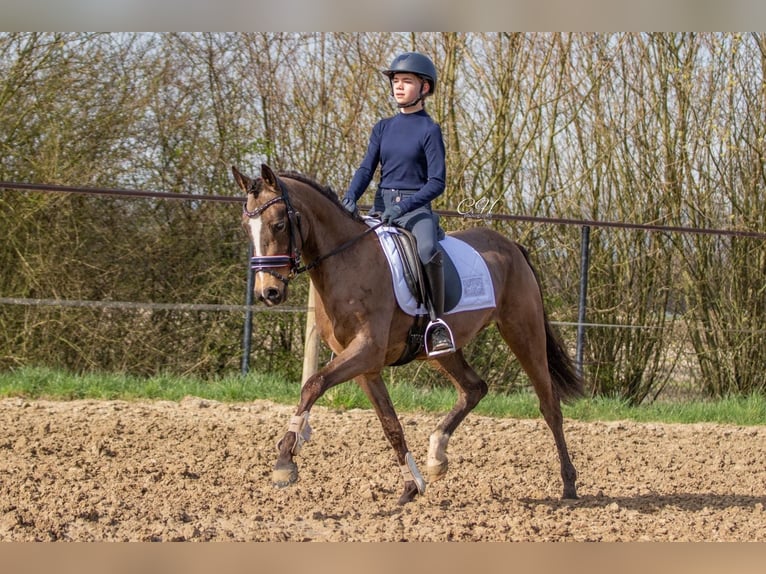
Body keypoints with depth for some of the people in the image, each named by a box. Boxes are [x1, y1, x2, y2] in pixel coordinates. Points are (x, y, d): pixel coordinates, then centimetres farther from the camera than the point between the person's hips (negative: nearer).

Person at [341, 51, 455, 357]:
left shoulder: (429, 130, -2)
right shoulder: (383, 128, 13)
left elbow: (437, 182, -8)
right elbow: (366, 168, 7)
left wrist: (403, 207, -21)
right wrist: (350, 199, -13)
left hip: (416, 207, -6)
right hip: (381, 205, 6)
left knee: (428, 250, -36)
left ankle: (437, 322, -28)